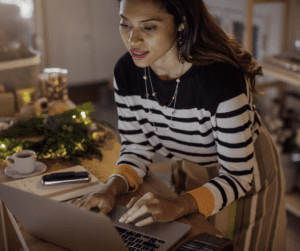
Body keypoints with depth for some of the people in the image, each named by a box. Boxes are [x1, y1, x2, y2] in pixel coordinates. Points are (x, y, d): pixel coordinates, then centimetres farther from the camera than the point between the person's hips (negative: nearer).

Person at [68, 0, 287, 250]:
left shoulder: (221, 78, -36)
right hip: (188, 173, 5)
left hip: (244, 176, -4)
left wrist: (177, 207, -45)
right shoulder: (126, 71, -18)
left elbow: (237, 176, -30)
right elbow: (137, 147, -8)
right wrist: (112, 189, -27)